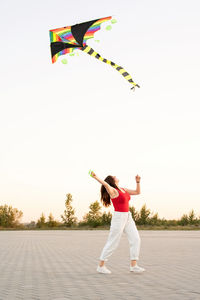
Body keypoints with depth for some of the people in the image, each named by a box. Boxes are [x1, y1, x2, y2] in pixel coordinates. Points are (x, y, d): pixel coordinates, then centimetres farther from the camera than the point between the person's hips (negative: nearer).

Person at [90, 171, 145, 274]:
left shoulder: (124, 190, 15)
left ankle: (133, 265, 3)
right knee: (112, 242, -3)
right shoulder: (112, 191, -8)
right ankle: (101, 266, 8)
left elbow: (137, 192, 22)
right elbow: (105, 184, -29)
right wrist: (96, 177, -45)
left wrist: (138, 182, 9)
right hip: (118, 217, -8)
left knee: (135, 239, 0)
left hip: (128, 217, 8)